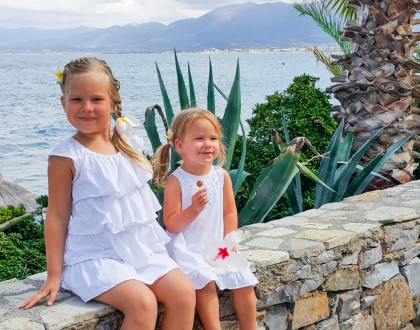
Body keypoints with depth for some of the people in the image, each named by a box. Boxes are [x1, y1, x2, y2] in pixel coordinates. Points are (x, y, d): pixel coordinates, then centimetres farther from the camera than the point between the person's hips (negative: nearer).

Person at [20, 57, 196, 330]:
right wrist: (54, 275, -7)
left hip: (142, 248, 6)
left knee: (184, 293, -10)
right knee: (142, 303, -27)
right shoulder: (67, 157, -11)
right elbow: (57, 216, -8)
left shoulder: (128, 145, 6)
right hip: (94, 256, -6)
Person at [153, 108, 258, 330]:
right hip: (188, 249, -4)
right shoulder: (176, 181, -12)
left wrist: (228, 243, -4)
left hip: (218, 247, 5)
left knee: (244, 282, -5)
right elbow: (171, 225, -13)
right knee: (205, 283, -26)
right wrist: (194, 209, -29)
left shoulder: (222, 176, 2)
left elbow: (229, 213, 7)